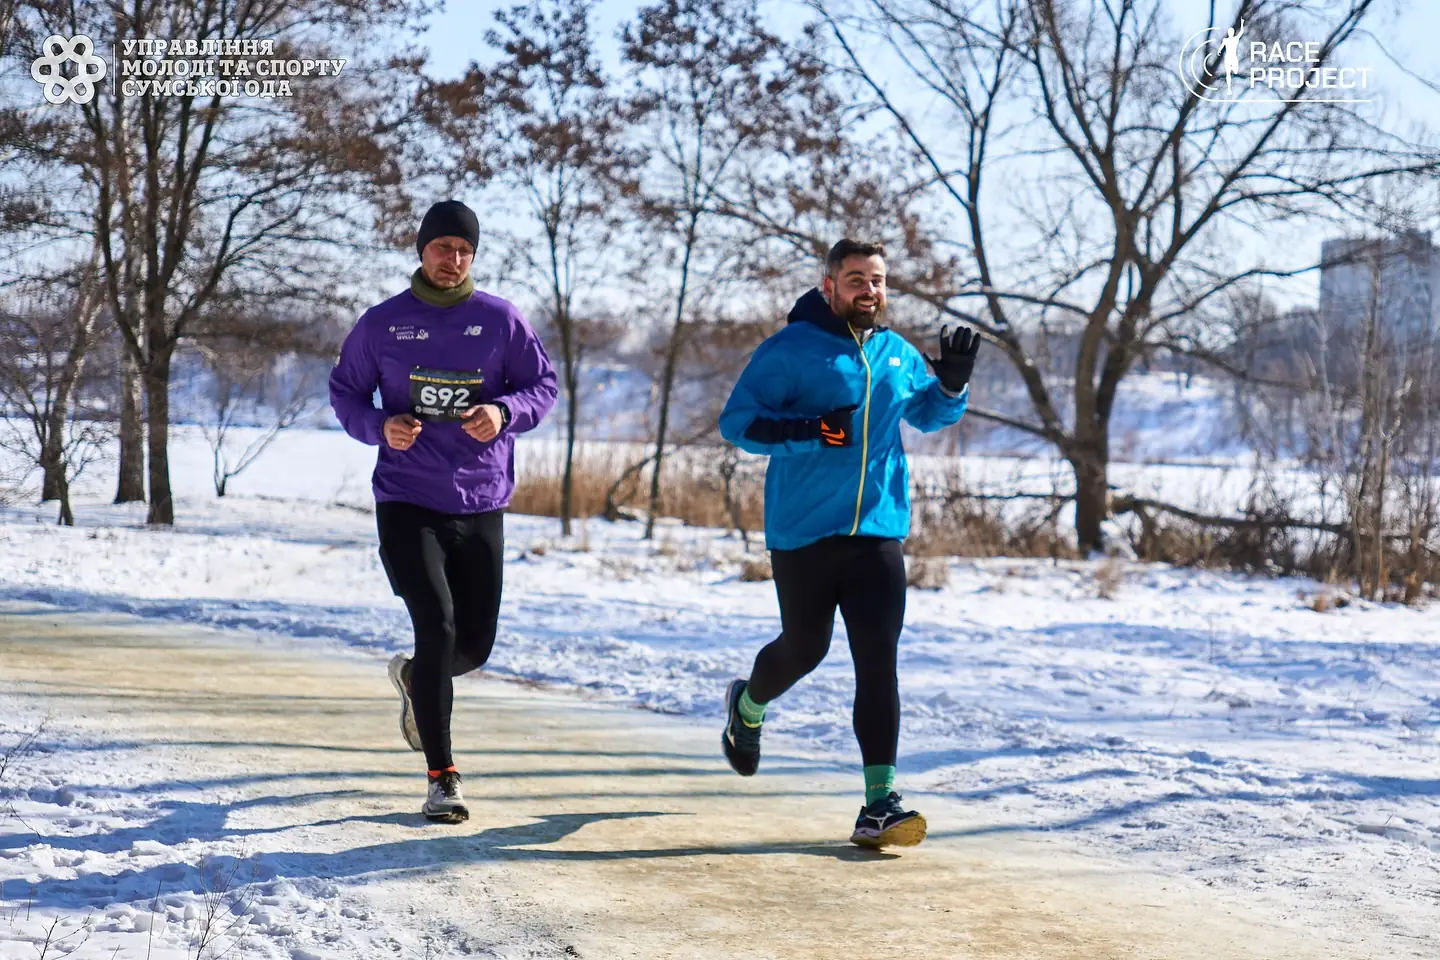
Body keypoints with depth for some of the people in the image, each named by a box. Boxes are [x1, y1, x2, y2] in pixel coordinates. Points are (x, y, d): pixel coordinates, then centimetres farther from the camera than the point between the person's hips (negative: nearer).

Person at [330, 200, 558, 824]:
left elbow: (543, 384, 7)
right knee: (438, 627, -16)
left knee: (475, 644, 8)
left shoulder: (500, 320, 3)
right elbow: (345, 390, 11)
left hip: (481, 507, 2)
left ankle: (414, 678, 45)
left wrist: (504, 412, -14)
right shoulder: (382, 324, 2)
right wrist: (379, 426, -10)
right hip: (406, 503, -2)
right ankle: (442, 779, -8)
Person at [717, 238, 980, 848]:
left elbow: (928, 414, 28)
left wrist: (952, 382, 6)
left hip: (879, 531, 3)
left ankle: (879, 803, -7)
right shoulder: (790, 350, -5)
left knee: (878, 661, -7)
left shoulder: (898, 353, 11)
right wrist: (810, 430, -24)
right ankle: (747, 706, 46)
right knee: (804, 649, 11)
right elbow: (737, 422, -10)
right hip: (803, 532, -3)